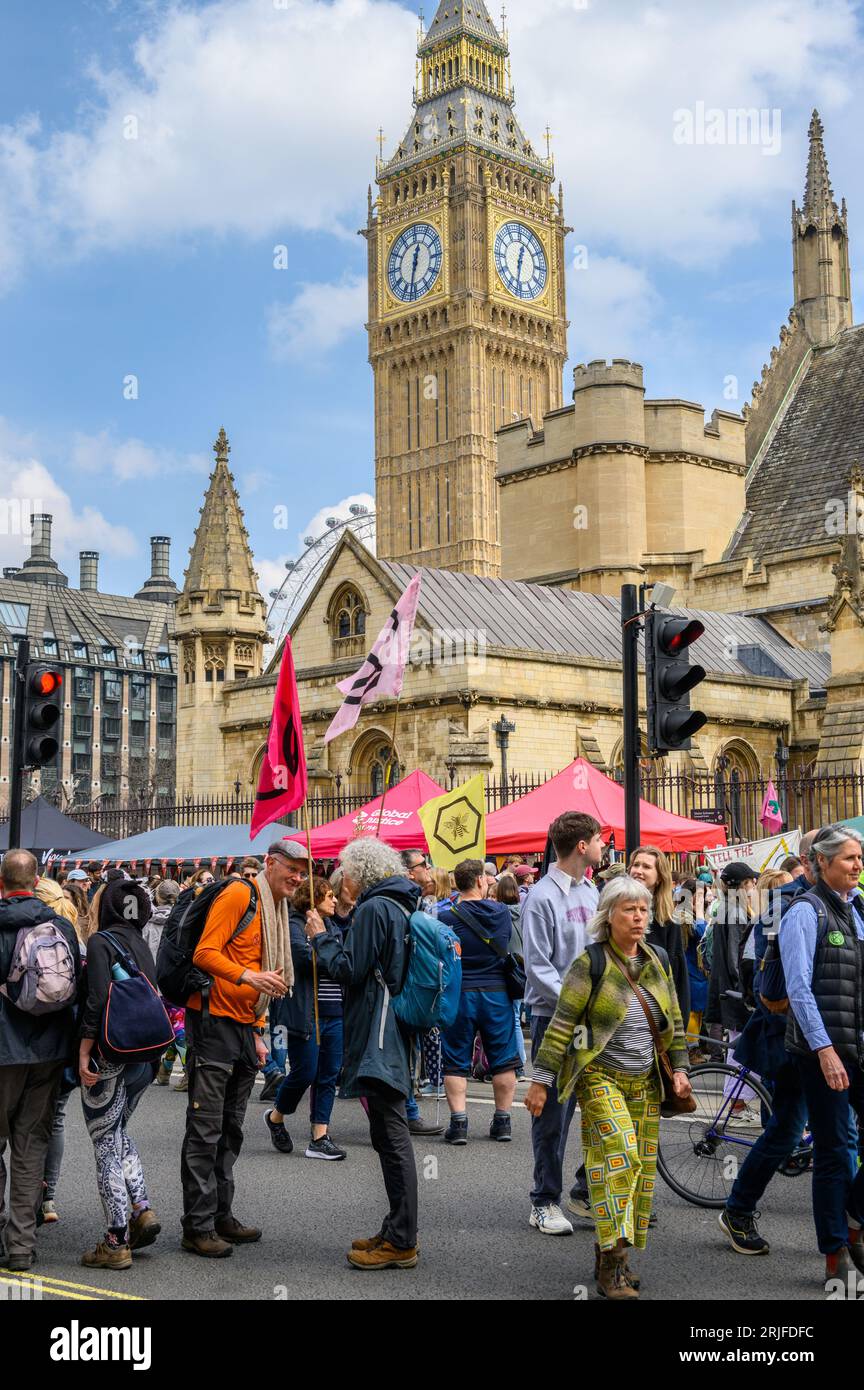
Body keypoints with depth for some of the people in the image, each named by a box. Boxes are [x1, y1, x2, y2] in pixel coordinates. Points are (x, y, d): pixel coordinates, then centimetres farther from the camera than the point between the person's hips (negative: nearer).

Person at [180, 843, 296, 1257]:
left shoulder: (277, 910, 18)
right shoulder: (239, 895, -10)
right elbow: (205, 953, -18)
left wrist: (256, 1032, 18)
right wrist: (248, 976, -31)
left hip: (244, 1028, 9)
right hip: (214, 1021, -9)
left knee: (231, 1129, 12)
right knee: (205, 1129, -5)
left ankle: (221, 1215, 19)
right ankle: (198, 1227, -1)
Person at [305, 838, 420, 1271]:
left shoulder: (374, 908, -13)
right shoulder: (401, 907, 15)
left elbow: (350, 970, -15)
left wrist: (321, 937, -3)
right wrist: (330, 940, 16)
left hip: (378, 1036, -10)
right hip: (395, 1034, 10)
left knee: (391, 1137, -6)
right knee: (390, 1136, 15)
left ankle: (401, 1242, -2)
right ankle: (398, 1231, 23)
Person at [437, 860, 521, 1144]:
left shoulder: (446, 917, -11)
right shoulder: (502, 911, -2)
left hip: (459, 993, -2)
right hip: (497, 992, 2)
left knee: (456, 1062, 7)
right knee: (503, 1060, 12)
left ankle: (458, 1123, 2)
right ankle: (503, 1122, 16)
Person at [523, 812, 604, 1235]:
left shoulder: (591, 892, 13)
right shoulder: (542, 897, -12)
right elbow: (538, 967, -15)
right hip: (556, 1016, -7)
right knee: (554, 1113, 0)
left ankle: (589, 1190, 24)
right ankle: (545, 1202, 11)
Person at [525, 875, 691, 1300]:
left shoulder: (658, 960, 8)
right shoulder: (591, 963, -9)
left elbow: (674, 1020, 17)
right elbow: (561, 1025, -9)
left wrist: (680, 1068, 8)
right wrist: (540, 1081, -10)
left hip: (645, 1081, 6)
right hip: (601, 1076, -6)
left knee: (640, 1167, 4)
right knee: (618, 1154, -21)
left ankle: (612, 1256, 16)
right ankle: (611, 1263, -17)